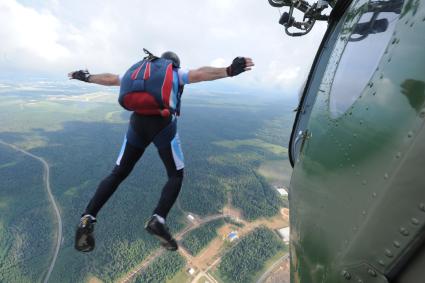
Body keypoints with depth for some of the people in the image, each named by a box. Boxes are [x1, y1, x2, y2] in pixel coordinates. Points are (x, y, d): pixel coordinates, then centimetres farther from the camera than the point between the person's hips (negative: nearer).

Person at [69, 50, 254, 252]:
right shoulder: (176, 74, 18)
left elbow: (110, 79, 39)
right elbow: (200, 74, -3)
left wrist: (86, 77, 56)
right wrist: (229, 71, -16)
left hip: (137, 124, 5)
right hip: (163, 125, -4)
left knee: (118, 174, 17)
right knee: (176, 175, 9)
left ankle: (87, 220, 9)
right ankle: (158, 220, -8)